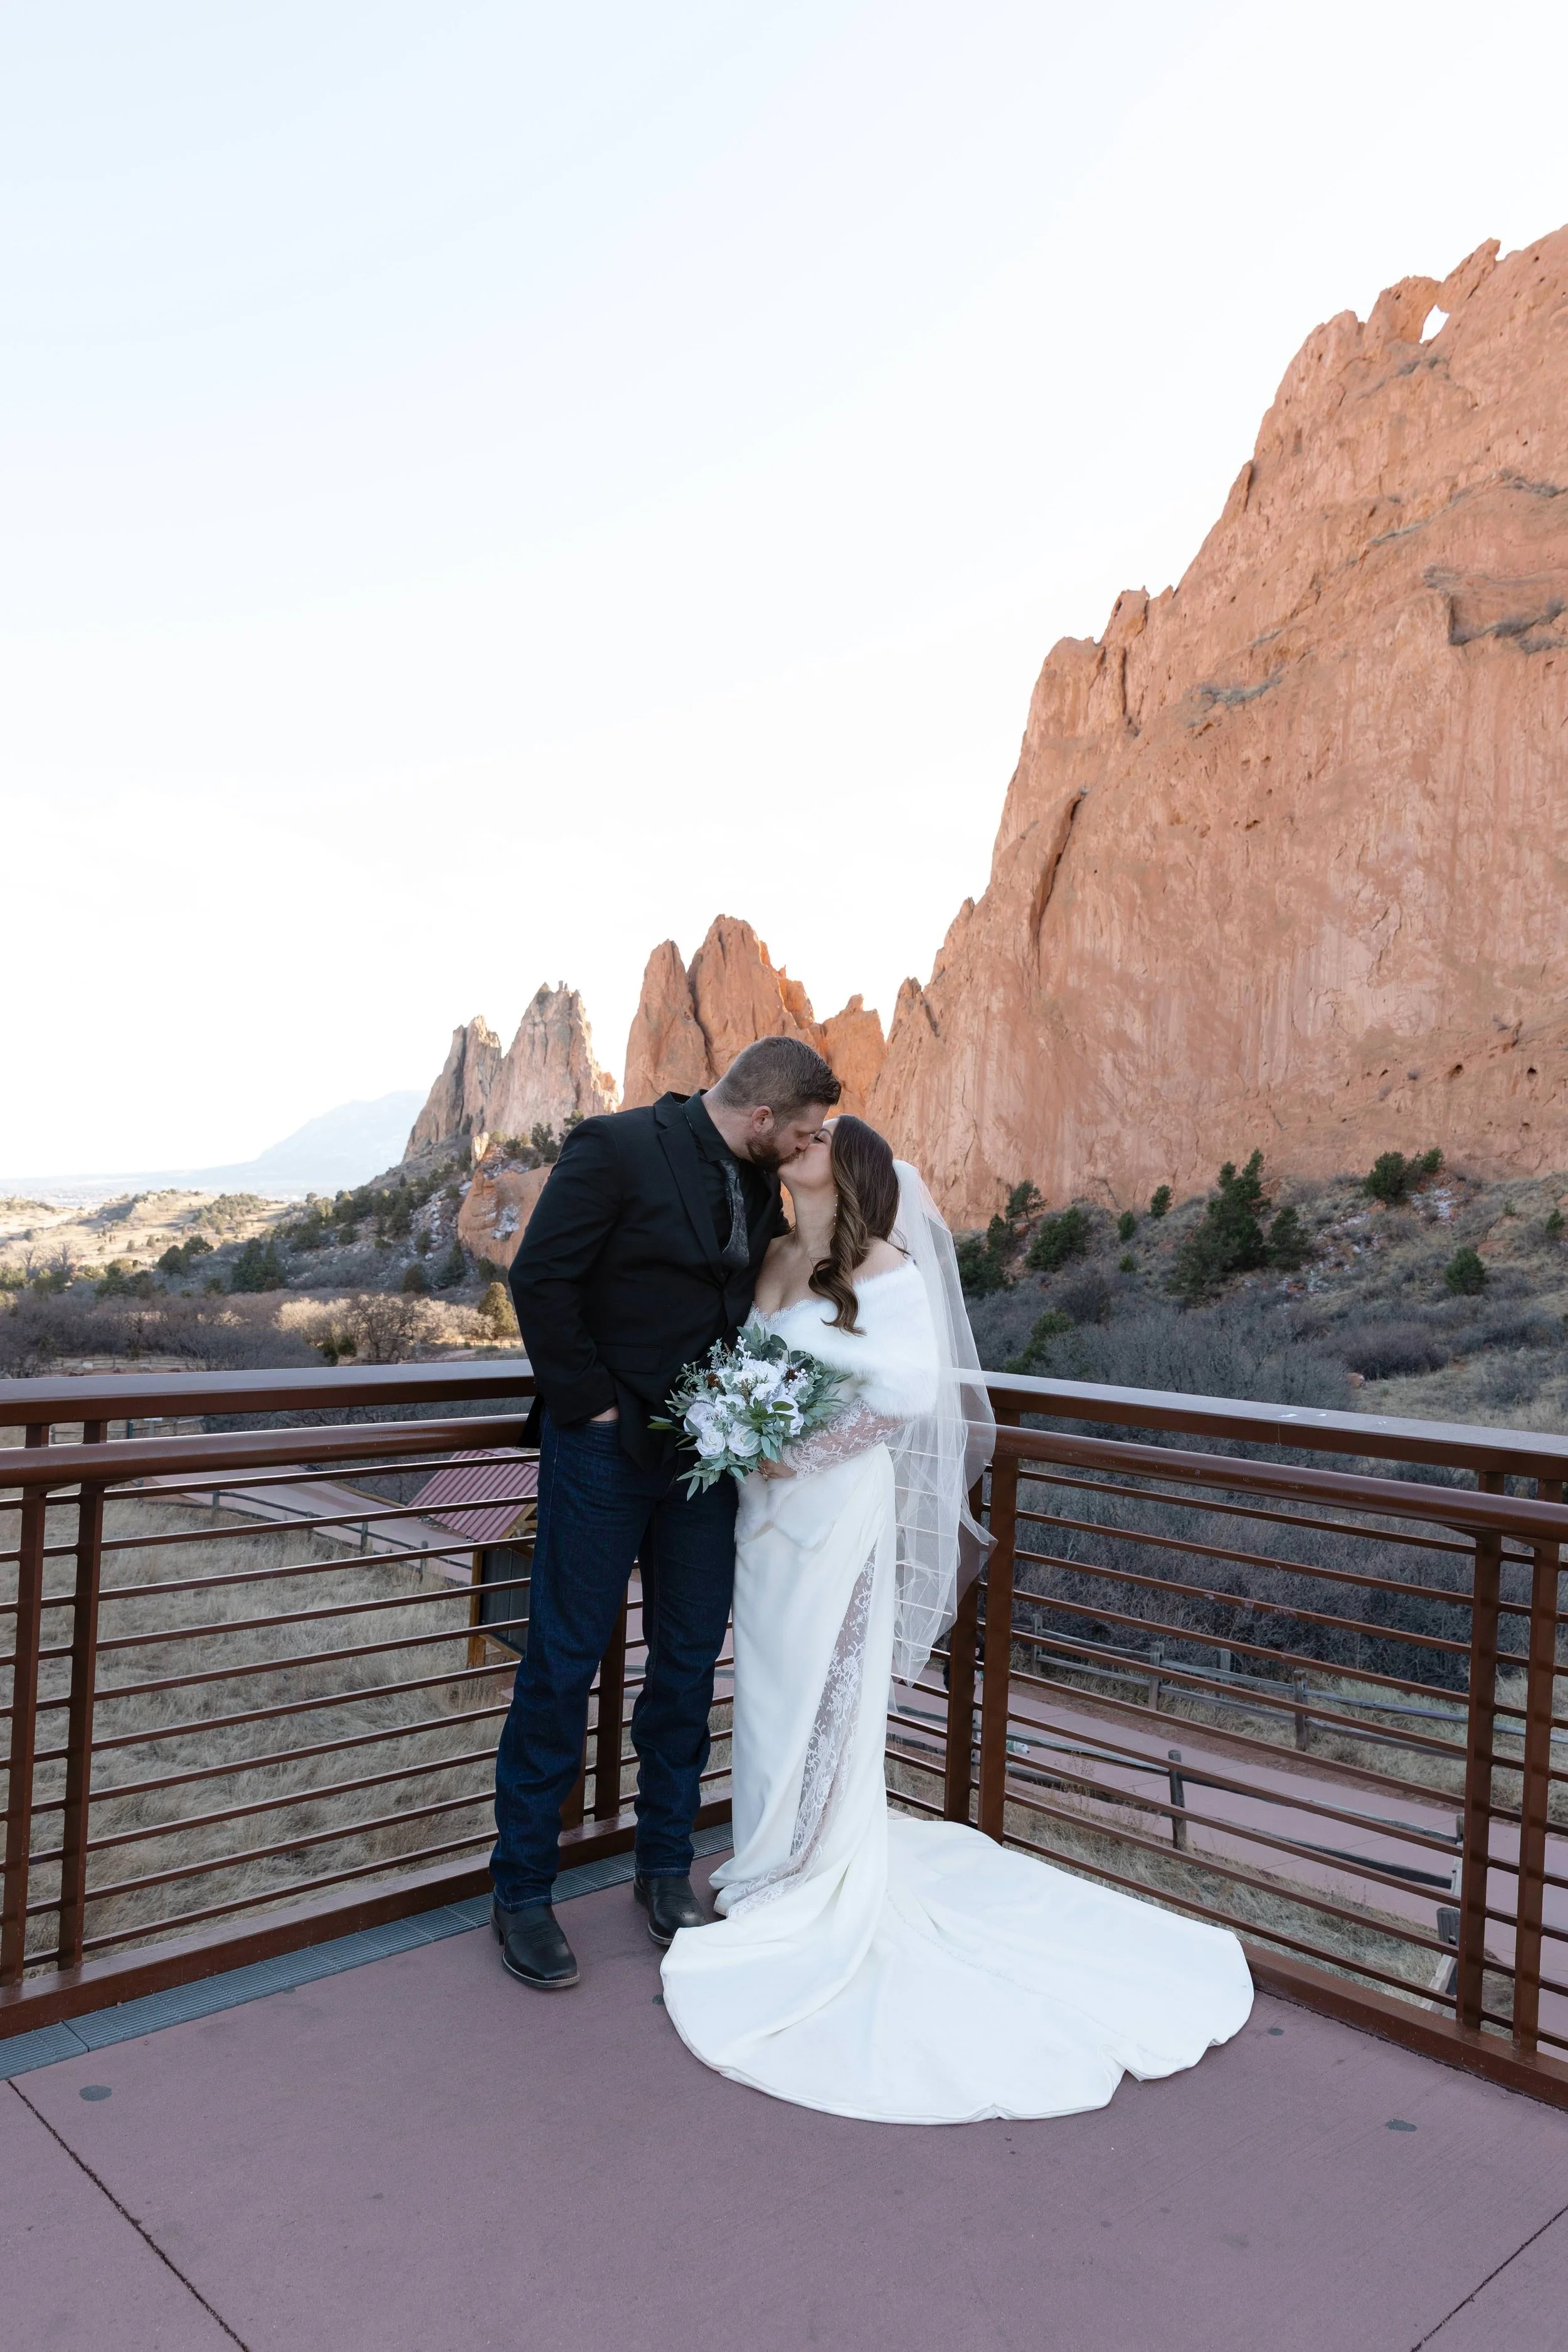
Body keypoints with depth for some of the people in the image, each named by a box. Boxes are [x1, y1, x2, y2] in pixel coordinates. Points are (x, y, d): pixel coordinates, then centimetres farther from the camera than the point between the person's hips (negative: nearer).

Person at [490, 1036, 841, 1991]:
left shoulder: (761, 1186, 6)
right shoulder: (615, 1148, -14)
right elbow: (541, 1278, -16)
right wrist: (590, 1405, -14)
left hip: (707, 1452, 6)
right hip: (605, 1448, -6)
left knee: (691, 1662, 12)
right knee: (563, 1665, 3)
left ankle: (667, 1868, 30)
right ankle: (523, 1892, 19)